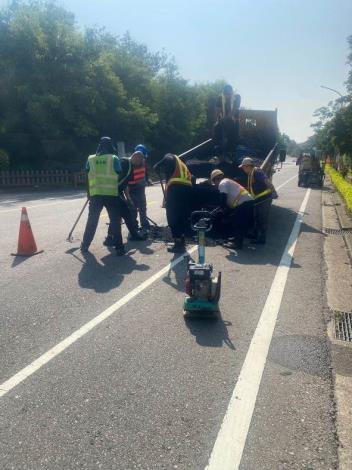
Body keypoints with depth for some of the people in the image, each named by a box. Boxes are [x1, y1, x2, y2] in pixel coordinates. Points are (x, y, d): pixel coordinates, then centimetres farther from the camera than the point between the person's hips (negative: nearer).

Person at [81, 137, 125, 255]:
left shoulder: (90, 159, 6)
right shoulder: (114, 159, -1)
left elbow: (88, 175, 11)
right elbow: (119, 175, 3)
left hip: (95, 194, 3)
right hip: (111, 194, -2)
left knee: (92, 220, 14)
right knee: (115, 221, 3)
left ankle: (85, 246, 22)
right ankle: (119, 247, -1)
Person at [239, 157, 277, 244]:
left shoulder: (257, 172, -16)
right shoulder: (250, 174, 15)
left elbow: (267, 181, -26)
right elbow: (250, 189, 27)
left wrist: (273, 191, -32)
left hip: (265, 198, -10)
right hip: (258, 199, 10)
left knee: (263, 219, -3)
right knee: (257, 218, 19)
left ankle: (262, 239, 4)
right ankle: (255, 235, 33)